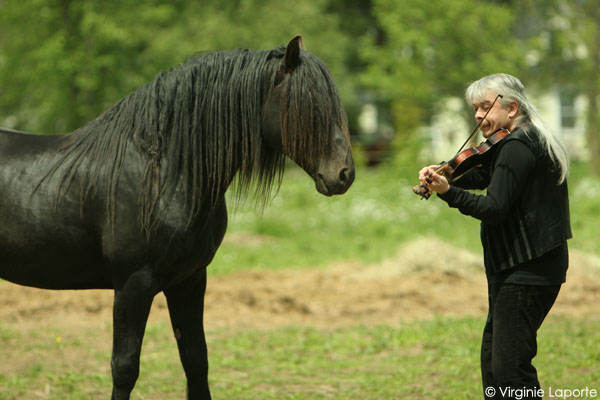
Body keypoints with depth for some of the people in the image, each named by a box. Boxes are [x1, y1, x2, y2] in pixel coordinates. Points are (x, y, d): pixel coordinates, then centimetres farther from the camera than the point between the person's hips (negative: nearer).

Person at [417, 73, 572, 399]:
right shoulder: (530, 141, 17)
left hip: (526, 272, -11)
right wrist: (442, 171, -2)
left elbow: (494, 208, -22)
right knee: (493, 358, 18)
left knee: (509, 367, -14)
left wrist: (448, 192, -29)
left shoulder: (517, 146, -16)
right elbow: (481, 175, 15)